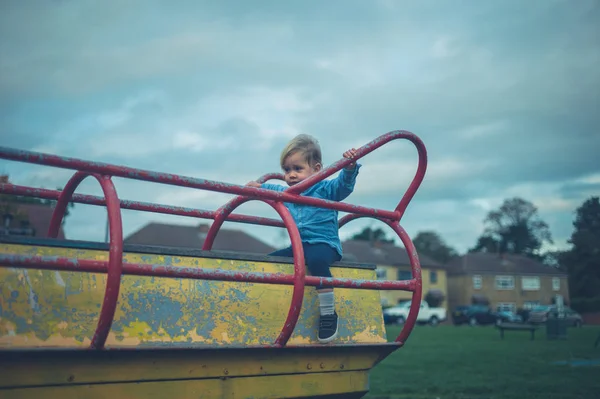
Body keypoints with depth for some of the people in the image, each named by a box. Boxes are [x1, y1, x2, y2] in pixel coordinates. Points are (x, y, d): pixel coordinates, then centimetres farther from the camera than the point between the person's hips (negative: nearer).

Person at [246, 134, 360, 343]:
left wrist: (350, 167, -40)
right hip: (298, 246, 8)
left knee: (316, 259, -40)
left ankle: (328, 313, -32)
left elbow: (344, 184, -23)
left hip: (324, 244, -8)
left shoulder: (325, 189, -4)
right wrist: (259, 187, 36)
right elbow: (274, 189, 40)